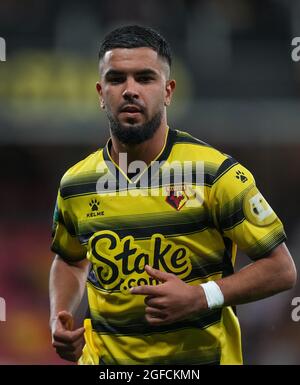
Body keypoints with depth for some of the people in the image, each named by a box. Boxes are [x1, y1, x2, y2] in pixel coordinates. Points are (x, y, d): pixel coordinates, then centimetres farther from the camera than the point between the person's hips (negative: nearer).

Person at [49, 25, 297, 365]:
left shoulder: (215, 173, -14)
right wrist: (60, 318, -1)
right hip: (105, 358, 3)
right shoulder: (74, 184, -1)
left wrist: (200, 297, -23)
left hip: (201, 356, -3)